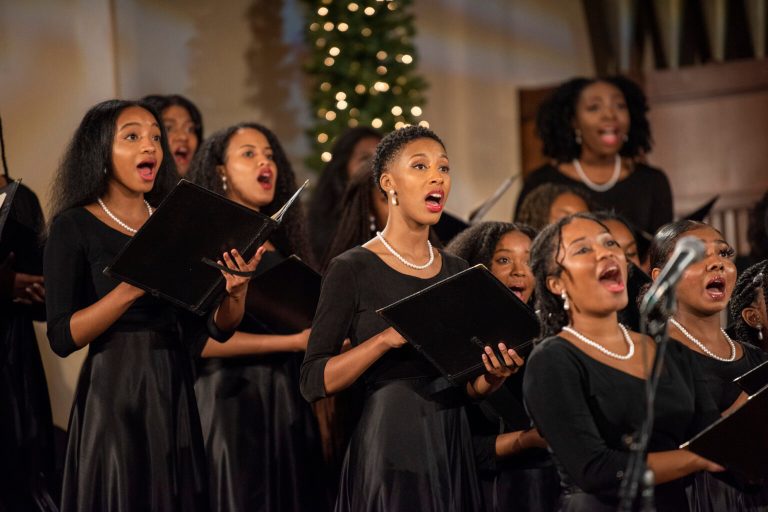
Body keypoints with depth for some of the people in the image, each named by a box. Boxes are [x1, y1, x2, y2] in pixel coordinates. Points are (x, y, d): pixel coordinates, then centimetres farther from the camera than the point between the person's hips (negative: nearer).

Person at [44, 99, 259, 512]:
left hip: (176, 397, 5)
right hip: (115, 396, -5)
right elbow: (62, 338, -13)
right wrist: (131, 288, -25)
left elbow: (218, 329, 7)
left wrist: (236, 291, -14)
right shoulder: (74, 227, -4)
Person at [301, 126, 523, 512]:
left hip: (453, 448, 6)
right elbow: (314, 382, -11)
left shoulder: (457, 272, 11)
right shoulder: (353, 269, -6)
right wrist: (386, 339, -23)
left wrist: (493, 376, -6)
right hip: (391, 447, -5)